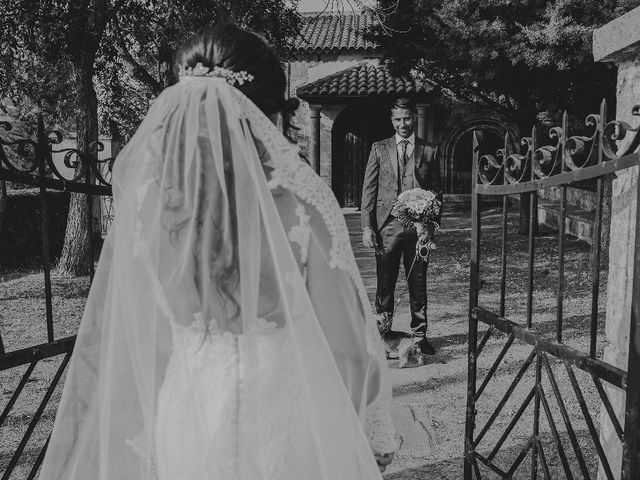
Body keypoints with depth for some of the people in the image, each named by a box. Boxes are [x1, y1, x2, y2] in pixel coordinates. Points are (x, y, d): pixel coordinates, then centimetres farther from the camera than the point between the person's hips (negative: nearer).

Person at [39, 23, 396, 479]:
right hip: (287, 417, -2)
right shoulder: (300, 199, -20)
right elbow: (346, 332, -12)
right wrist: (377, 434, 4)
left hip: (186, 417, 3)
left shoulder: (145, 195, -11)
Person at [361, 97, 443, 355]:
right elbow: (369, 189, 4)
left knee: (418, 283, 6)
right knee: (384, 283, 4)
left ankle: (419, 336, 18)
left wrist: (431, 225, -3)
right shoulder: (379, 149, 8)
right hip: (386, 226, 0)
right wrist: (367, 226, -4)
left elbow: (437, 190, 9)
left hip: (417, 227, 0)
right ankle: (383, 333, 17)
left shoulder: (429, 151, 9)